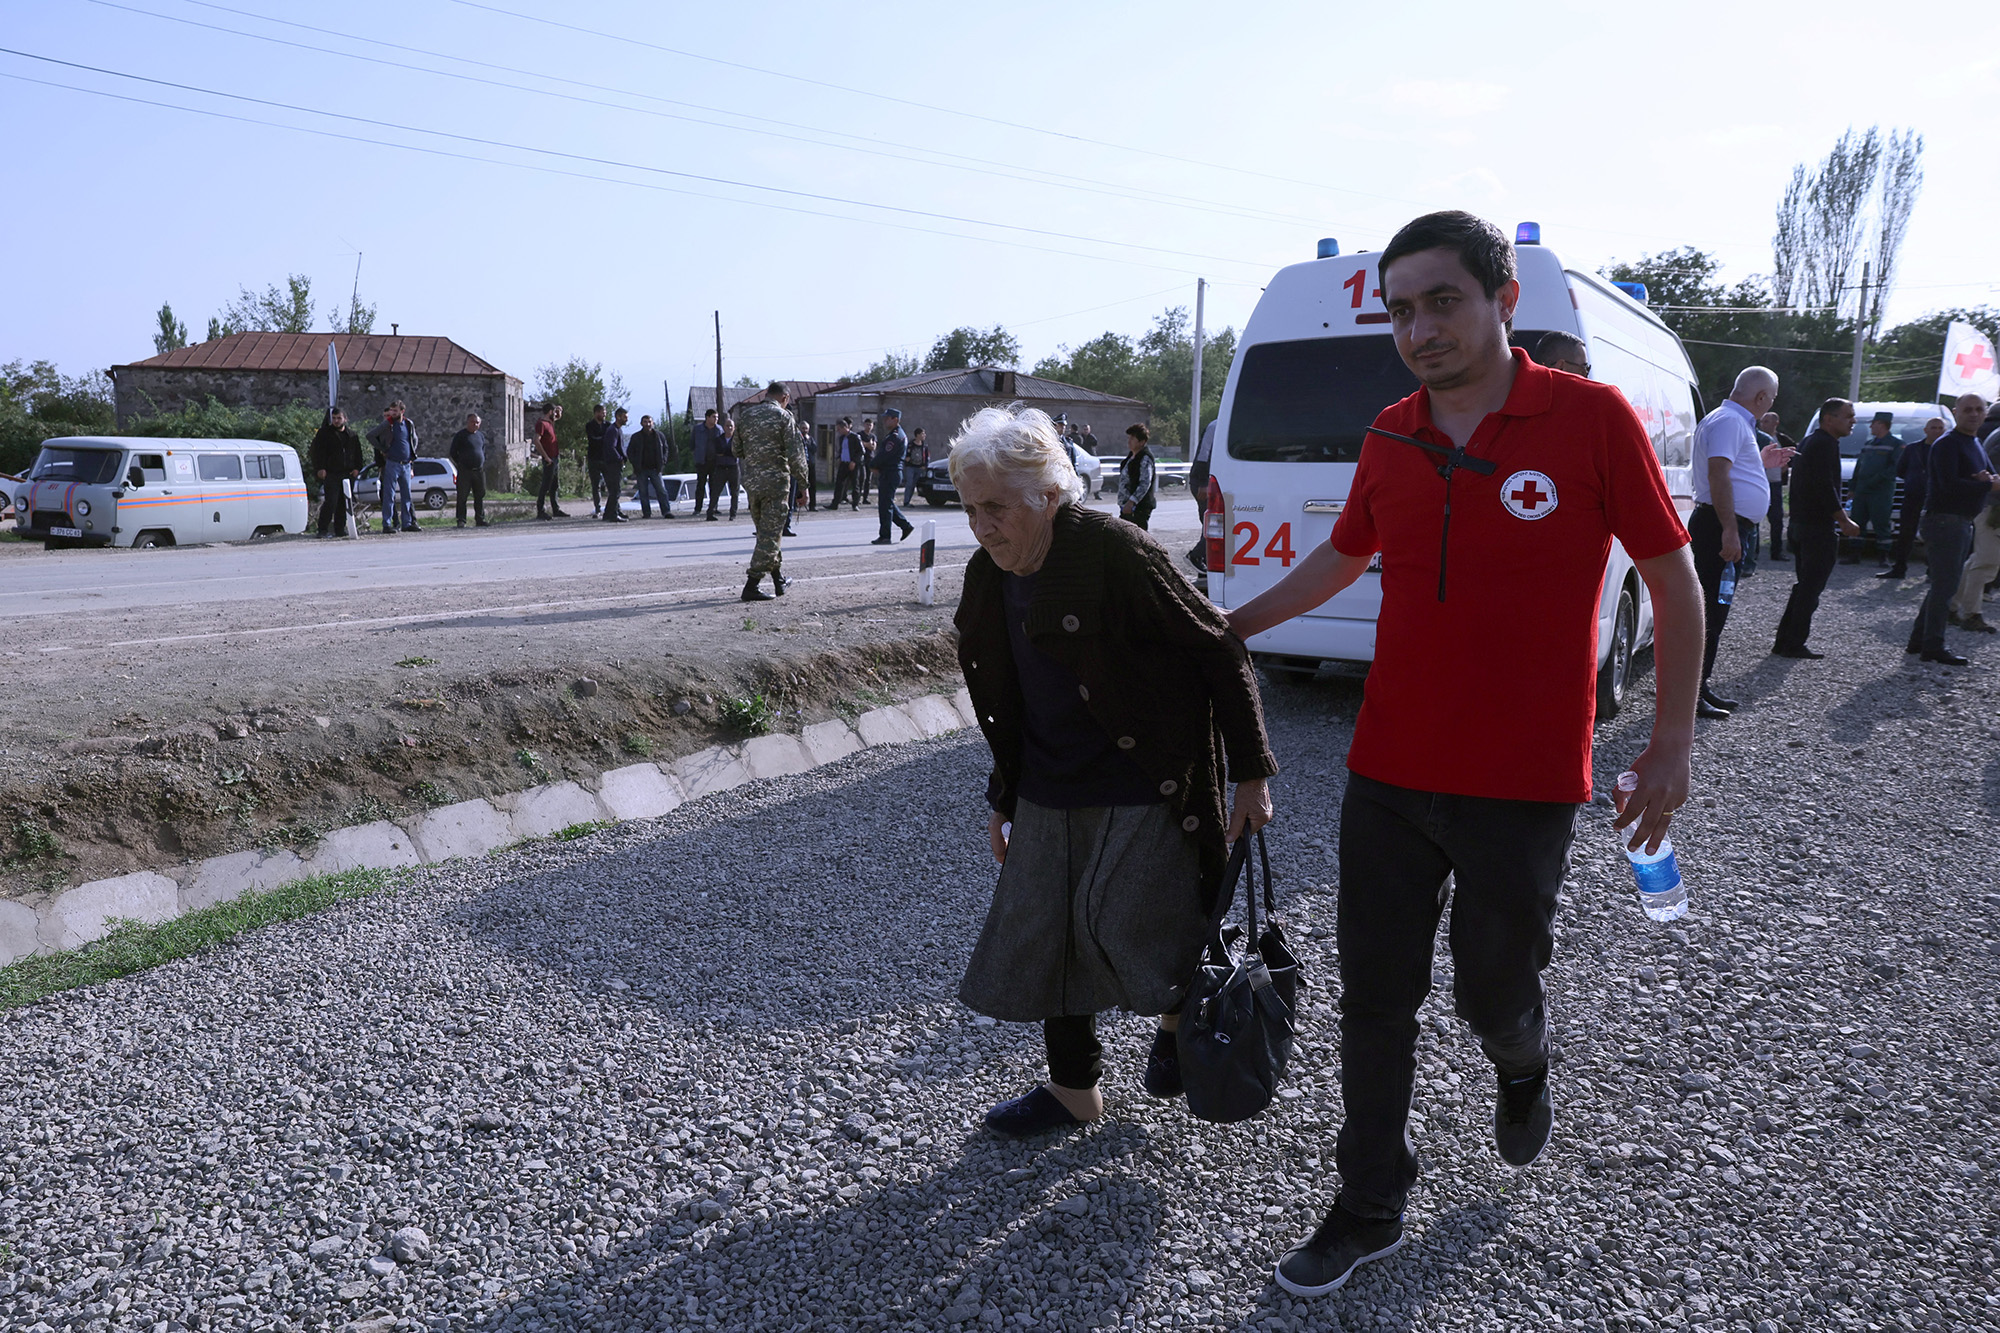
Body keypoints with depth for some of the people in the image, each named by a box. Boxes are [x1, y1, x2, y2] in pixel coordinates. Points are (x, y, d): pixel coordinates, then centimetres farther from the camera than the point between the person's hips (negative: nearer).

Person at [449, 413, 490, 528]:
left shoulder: (481, 435, 14)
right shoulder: (460, 435, -2)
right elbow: (453, 452, 1)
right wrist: (460, 464, 0)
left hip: (479, 470, 5)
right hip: (465, 471, -5)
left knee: (480, 496, 7)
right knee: (462, 496, -3)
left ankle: (480, 519, 13)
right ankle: (461, 520, -1)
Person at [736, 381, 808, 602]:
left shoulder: (746, 415, 9)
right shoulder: (783, 416, -7)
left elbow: (738, 450, 15)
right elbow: (796, 455, -11)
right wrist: (803, 485, -4)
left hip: (751, 482, 6)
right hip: (775, 482, -6)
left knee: (765, 532, 18)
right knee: (770, 535, -2)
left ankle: (779, 579, 28)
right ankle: (752, 586, -5)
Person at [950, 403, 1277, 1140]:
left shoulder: (1116, 552, -20)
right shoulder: (988, 578, 3)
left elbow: (1220, 654, -15)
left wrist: (1252, 775, -14)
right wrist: (1003, 798, 18)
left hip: (1145, 794, -7)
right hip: (1050, 796, 7)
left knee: (1121, 929, -7)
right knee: (1037, 937, 9)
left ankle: (1180, 1012, 28)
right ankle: (1074, 1088, 29)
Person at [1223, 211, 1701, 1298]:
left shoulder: (1592, 417, -10)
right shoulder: (1389, 437, 2)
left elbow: (1673, 581, -2)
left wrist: (1672, 742, -2)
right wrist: (1231, 627, 23)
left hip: (1521, 787, -3)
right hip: (1387, 774, 4)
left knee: (1494, 988, 13)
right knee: (1374, 1001, 10)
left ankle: (1521, 1067, 51)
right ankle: (1369, 1211, 29)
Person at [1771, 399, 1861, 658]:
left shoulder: (1810, 442, 18)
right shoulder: (1824, 444, -13)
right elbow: (1825, 488, -20)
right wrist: (1844, 521, -15)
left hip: (1803, 525, 10)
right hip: (1820, 527, -10)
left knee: (1804, 586, 14)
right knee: (1810, 589, -5)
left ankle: (1784, 642, 14)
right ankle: (1794, 644, -3)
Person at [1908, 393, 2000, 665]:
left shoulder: (1976, 445, 18)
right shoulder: (1947, 444, -12)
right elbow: (1950, 484, -23)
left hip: (1963, 522, 10)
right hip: (1944, 519, -10)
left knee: (1943, 584, 13)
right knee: (1945, 585, -9)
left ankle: (1918, 640, 21)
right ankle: (1933, 647, -6)